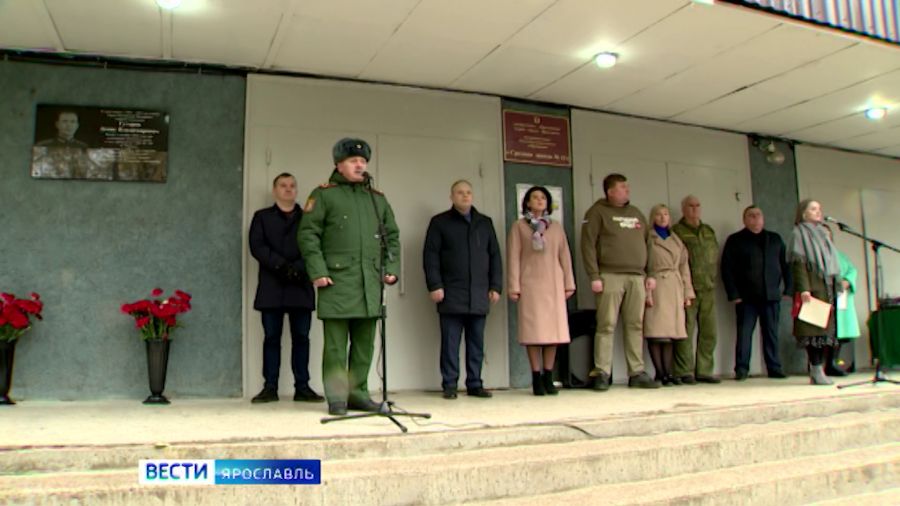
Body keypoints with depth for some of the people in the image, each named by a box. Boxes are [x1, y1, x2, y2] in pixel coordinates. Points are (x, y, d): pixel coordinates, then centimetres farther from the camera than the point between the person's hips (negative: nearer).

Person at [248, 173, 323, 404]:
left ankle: (302, 387, 4)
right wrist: (281, 265, -15)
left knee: (301, 337, 0)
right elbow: (257, 246, 0)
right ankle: (270, 387, 4)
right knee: (271, 337, 0)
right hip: (272, 287, 0)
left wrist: (298, 269, -15)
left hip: (301, 287, 0)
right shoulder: (262, 217, 15)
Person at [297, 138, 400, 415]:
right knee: (336, 345, -2)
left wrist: (392, 268, 9)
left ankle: (358, 393, 19)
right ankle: (337, 398, 6)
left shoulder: (377, 198, 18)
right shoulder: (323, 194, 4)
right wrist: (318, 272, -11)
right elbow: (308, 234, -2)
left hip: (370, 285, 5)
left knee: (365, 343, 9)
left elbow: (393, 235, 21)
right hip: (337, 281, -5)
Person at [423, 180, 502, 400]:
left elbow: (495, 256, 15)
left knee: (477, 342, 5)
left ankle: (475, 384, 13)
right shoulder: (439, 222, 6)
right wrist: (434, 285, -10)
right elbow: (430, 255, -1)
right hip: (451, 294, -3)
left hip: (479, 295, 3)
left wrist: (495, 286, 7)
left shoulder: (485, 222, 17)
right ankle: (449, 385, 6)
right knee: (450, 342, -1)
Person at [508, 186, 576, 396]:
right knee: (533, 330, -5)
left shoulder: (556, 227, 16)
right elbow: (513, 257, 0)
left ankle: (548, 378, 8)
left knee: (553, 328, 1)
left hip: (553, 283, 3)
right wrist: (514, 286, -7)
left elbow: (565, 256, 13)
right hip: (530, 284, -3)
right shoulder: (519, 226, 6)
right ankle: (536, 378, 1)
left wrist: (569, 283, 5)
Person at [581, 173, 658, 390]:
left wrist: (650, 274, 12)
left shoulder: (636, 213, 21)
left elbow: (648, 244, 21)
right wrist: (594, 276, -13)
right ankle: (602, 374, -3)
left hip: (637, 277, 6)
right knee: (606, 325, -6)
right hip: (610, 276, -5)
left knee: (635, 326, 5)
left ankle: (637, 373, 10)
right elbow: (588, 245, -6)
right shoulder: (598, 212, 2)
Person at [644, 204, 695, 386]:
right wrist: (646, 292, -14)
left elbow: (684, 268, 17)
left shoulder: (677, 241, 19)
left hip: (675, 289, 5)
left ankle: (669, 372, 8)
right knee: (656, 332, -7)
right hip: (656, 288, -5)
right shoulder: (647, 239, 3)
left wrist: (688, 293, 9)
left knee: (670, 331, 5)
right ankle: (660, 373, -3)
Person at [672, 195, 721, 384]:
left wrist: (712, 277, 10)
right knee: (686, 331, -7)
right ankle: (685, 372, -2)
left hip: (708, 289, 6)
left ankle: (704, 371, 11)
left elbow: (716, 255, 22)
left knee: (708, 332, 4)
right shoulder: (676, 231, 1)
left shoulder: (709, 231, 19)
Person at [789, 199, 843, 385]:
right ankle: (817, 370, -9)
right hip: (812, 286, -7)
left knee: (825, 327, 2)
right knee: (813, 328, -10)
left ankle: (817, 370, 5)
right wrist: (804, 289, -19)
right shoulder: (799, 233, 0)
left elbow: (832, 262, 21)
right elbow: (798, 263, -10)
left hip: (827, 287, 7)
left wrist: (836, 285, 12)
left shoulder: (822, 233, 22)